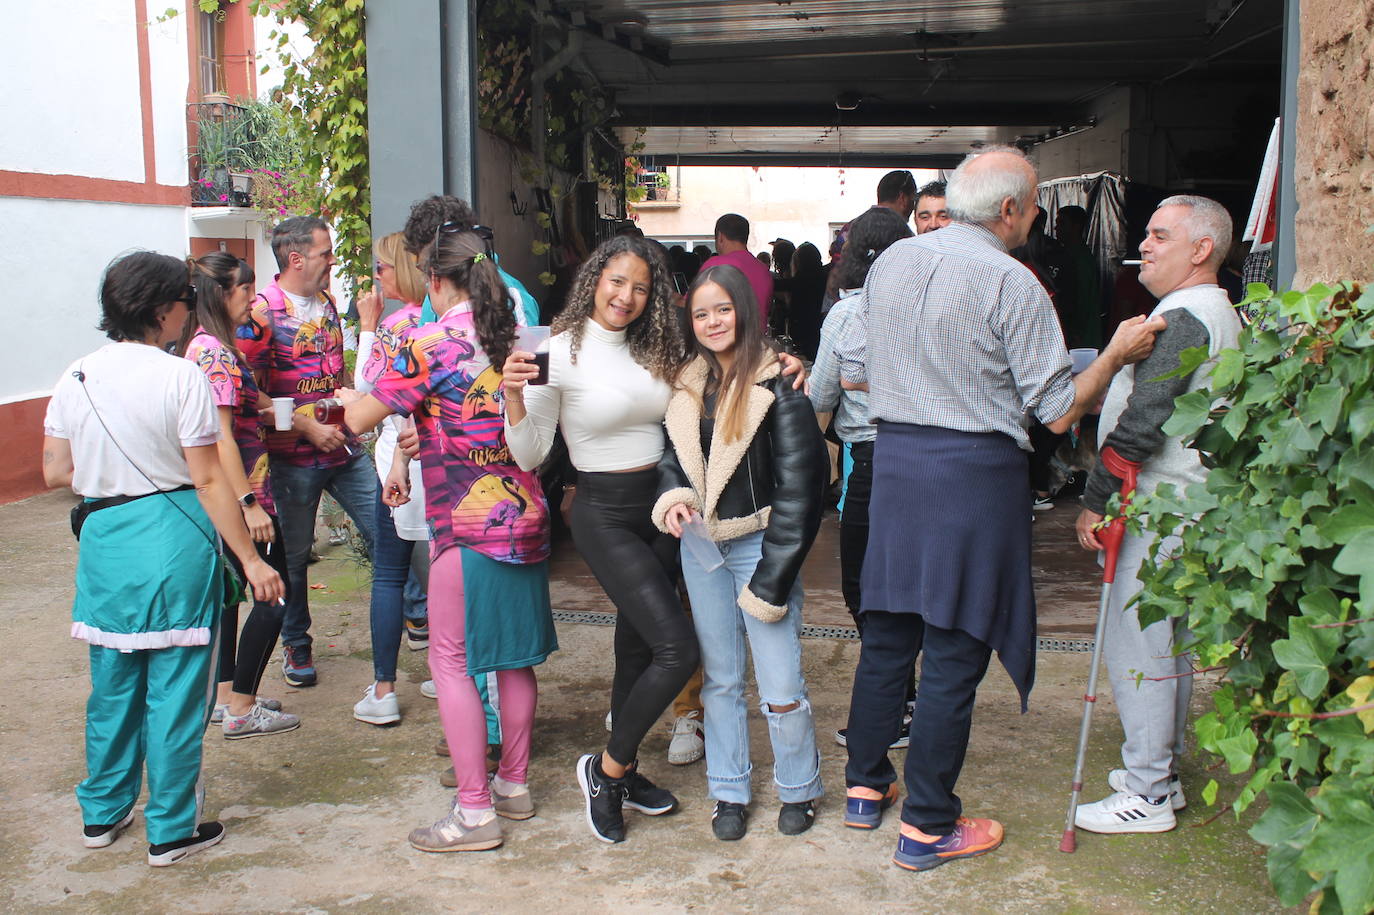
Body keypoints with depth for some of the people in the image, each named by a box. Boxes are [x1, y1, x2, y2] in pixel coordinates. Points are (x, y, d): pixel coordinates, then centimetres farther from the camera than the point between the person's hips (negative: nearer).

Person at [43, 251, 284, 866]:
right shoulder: (179, 377, -13)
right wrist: (250, 560, -9)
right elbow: (208, 481, -14)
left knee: (112, 681, 19)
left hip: (103, 536, 5)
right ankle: (171, 831, 15)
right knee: (175, 687, 5)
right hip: (173, 536, -5)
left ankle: (103, 813, 33)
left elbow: (57, 473, 6)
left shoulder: (75, 378, 3)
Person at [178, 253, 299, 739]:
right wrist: (250, 503, -24)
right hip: (239, 487, -10)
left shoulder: (201, 345, 11)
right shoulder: (215, 352, -19)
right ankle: (241, 711, 4)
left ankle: (225, 696, 27)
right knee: (274, 594, -3)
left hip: (218, 497, 10)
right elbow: (221, 436, -24)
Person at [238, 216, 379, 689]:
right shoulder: (262, 311, -12)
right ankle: (296, 646, 25)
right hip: (295, 455, -5)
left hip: (346, 448, 5)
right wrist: (309, 428, -17)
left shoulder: (327, 302, 11)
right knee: (294, 554, 9)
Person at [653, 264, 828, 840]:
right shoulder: (689, 386, 8)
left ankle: (799, 790, 20)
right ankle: (729, 792, 27)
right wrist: (672, 498, -10)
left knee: (781, 688, -2)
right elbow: (672, 454, 15)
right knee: (720, 679, 14)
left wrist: (772, 577, -15)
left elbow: (799, 484, -13)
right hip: (700, 546, 5)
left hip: (759, 544, -5)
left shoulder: (777, 383, -11)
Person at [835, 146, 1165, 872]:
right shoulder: (1011, 283, -12)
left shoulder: (891, 261, 7)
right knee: (954, 650, 2)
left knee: (886, 631, 17)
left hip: (894, 457, 6)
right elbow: (1059, 412, -9)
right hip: (975, 469, -6)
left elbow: (854, 371, 16)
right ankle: (926, 827, 11)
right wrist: (1117, 355, 4)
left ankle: (866, 783, 30)